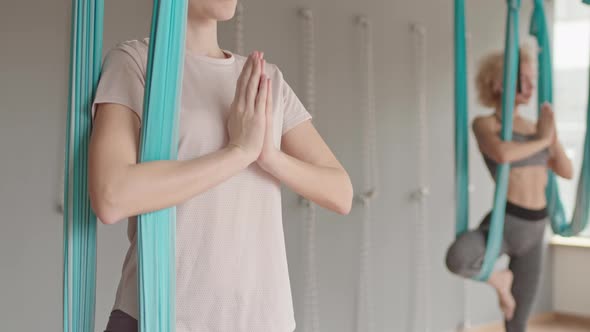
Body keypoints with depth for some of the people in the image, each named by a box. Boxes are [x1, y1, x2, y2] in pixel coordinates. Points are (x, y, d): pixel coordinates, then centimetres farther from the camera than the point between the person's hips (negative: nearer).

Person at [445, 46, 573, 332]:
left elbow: (567, 171, 13)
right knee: (458, 258, -39)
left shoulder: (532, 126, 12)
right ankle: (499, 279, -6)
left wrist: (552, 135, -2)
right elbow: (502, 154, -29)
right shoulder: (485, 124, -7)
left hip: (534, 229, 6)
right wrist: (542, 140, -12)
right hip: (504, 224, -5)